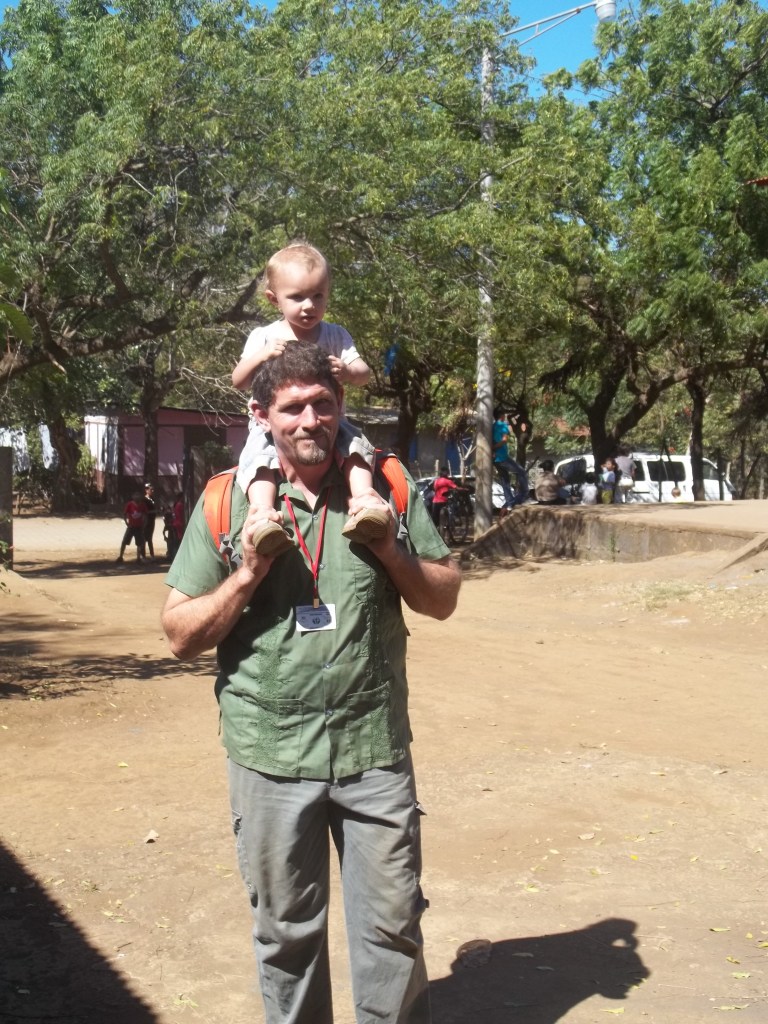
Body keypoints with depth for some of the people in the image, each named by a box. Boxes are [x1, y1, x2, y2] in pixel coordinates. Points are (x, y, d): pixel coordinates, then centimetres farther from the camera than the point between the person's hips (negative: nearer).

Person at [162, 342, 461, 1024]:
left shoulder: (386, 489, 2)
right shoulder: (229, 502, -2)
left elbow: (443, 600, 7)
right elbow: (182, 636, -1)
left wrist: (388, 550, -11)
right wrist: (249, 572, -16)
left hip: (375, 746, 1)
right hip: (271, 753, 0)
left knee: (392, 924, 10)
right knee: (287, 930, 15)